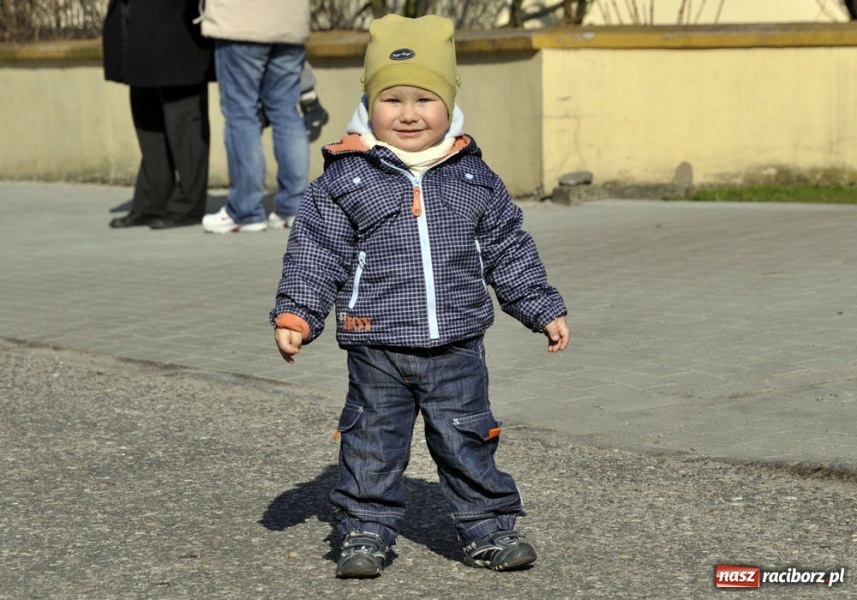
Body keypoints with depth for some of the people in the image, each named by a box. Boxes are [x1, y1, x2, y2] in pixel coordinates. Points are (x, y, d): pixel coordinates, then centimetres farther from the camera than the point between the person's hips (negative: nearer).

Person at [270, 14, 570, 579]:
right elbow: (315, 254, -3)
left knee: (468, 441, 9)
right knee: (373, 443, 6)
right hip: (378, 349, -1)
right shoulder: (344, 180, -4)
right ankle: (366, 531, 19)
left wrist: (545, 310, 10)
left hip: (457, 347, 2)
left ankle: (488, 527, 21)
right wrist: (295, 315, -11)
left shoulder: (476, 178, 4)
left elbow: (509, 252, 11)